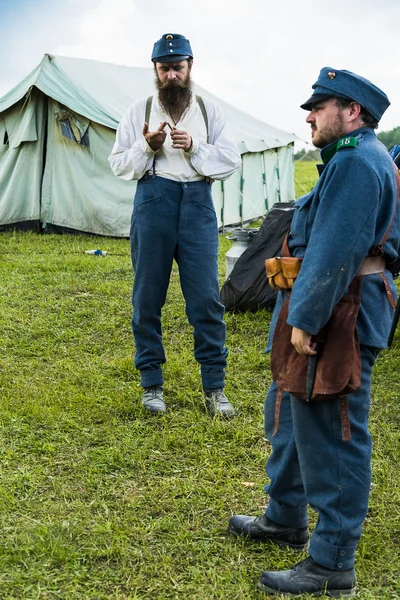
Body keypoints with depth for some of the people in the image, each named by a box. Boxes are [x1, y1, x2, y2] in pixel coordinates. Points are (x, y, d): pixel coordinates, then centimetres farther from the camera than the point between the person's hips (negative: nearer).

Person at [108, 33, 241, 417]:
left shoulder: (209, 111, 10)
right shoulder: (138, 111, 9)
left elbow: (230, 161, 3)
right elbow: (119, 165, 7)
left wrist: (194, 147, -13)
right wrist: (147, 146, -11)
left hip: (198, 206, 0)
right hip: (152, 204, 0)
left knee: (206, 299, -2)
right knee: (148, 297, 5)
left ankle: (214, 388, 8)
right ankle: (151, 384, 18)